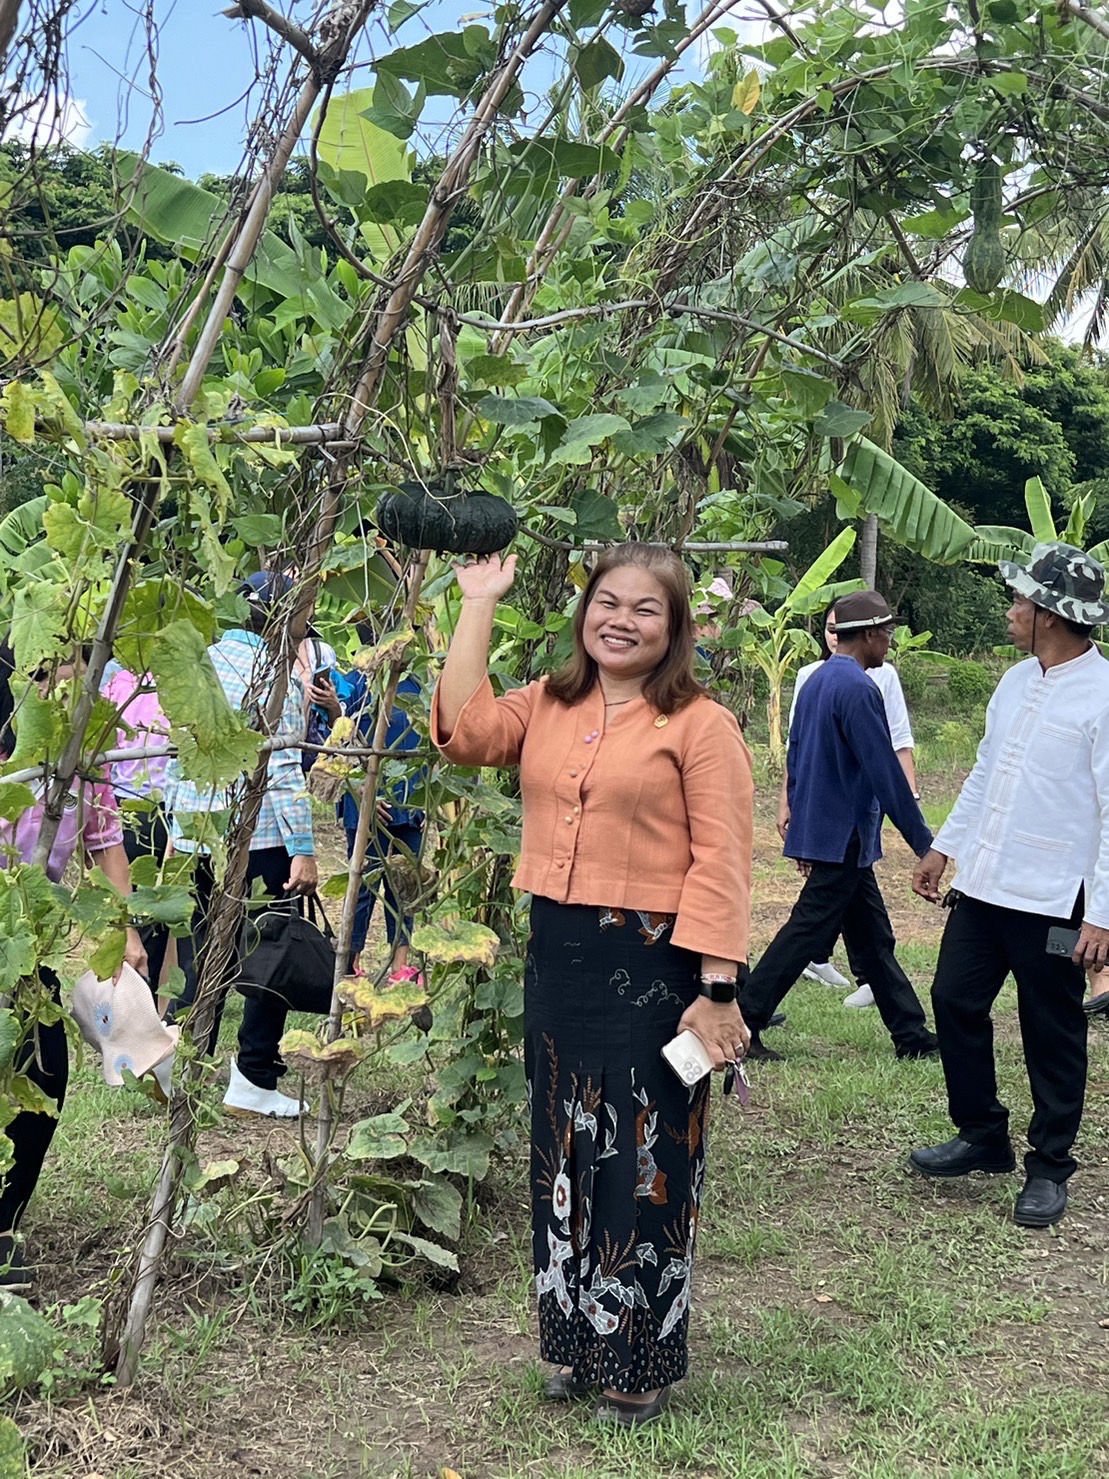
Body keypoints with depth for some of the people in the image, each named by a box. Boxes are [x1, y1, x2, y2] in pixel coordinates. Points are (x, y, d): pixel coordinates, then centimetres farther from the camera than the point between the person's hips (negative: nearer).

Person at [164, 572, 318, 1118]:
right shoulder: (274, 675, -9)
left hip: (194, 834, 7)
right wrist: (303, 847, -16)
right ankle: (253, 1081, 9)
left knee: (200, 960, 14)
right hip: (259, 837, -6)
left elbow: (174, 758, 14)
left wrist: (177, 829, 21)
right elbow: (282, 767, -16)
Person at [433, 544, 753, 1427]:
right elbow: (465, 731, -6)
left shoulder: (701, 724, -8)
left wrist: (716, 990, -18)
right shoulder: (547, 707, 10)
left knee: (642, 1170, 6)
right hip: (558, 958, 6)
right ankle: (579, 1339, 35)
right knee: (564, 1160, 17)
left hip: (653, 969, -6)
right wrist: (480, 605, 0)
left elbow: (720, 865, -13)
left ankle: (640, 1363, 24)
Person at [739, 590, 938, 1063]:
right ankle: (742, 1024, 0)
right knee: (806, 933, -4)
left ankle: (911, 1035, 20)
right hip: (844, 838, -10)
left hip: (819, 830, 10)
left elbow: (795, 758, 16)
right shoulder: (857, 689, -18)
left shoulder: (816, 682, 11)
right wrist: (922, 841, -13)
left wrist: (802, 830, 23)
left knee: (874, 936, 13)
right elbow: (885, 773, -19)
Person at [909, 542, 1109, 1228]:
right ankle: (983, 1136, 31)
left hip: (1051, 900, -8)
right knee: (956, 1003, 13)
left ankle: (1049, 1168, 22)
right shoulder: (1017, 681, 10)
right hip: (981, 886, 8)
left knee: (1053, 1036, 6)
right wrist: (945, 846, 20)